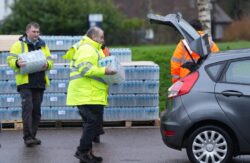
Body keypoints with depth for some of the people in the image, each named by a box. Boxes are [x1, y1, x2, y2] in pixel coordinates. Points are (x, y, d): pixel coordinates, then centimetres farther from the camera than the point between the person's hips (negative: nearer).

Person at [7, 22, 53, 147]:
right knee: (27, 107, -14)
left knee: (36, 110, 7)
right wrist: (17, 63, -22)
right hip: (25, 82, -5)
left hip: (39, 82, 5)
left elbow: (50, 60, 16)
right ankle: (28, 137, -15)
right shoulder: (19, 45, 3)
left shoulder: (43, 46, 17)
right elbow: (10, 59, -1)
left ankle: (33, 136, 16)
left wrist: (47, 64, -7)